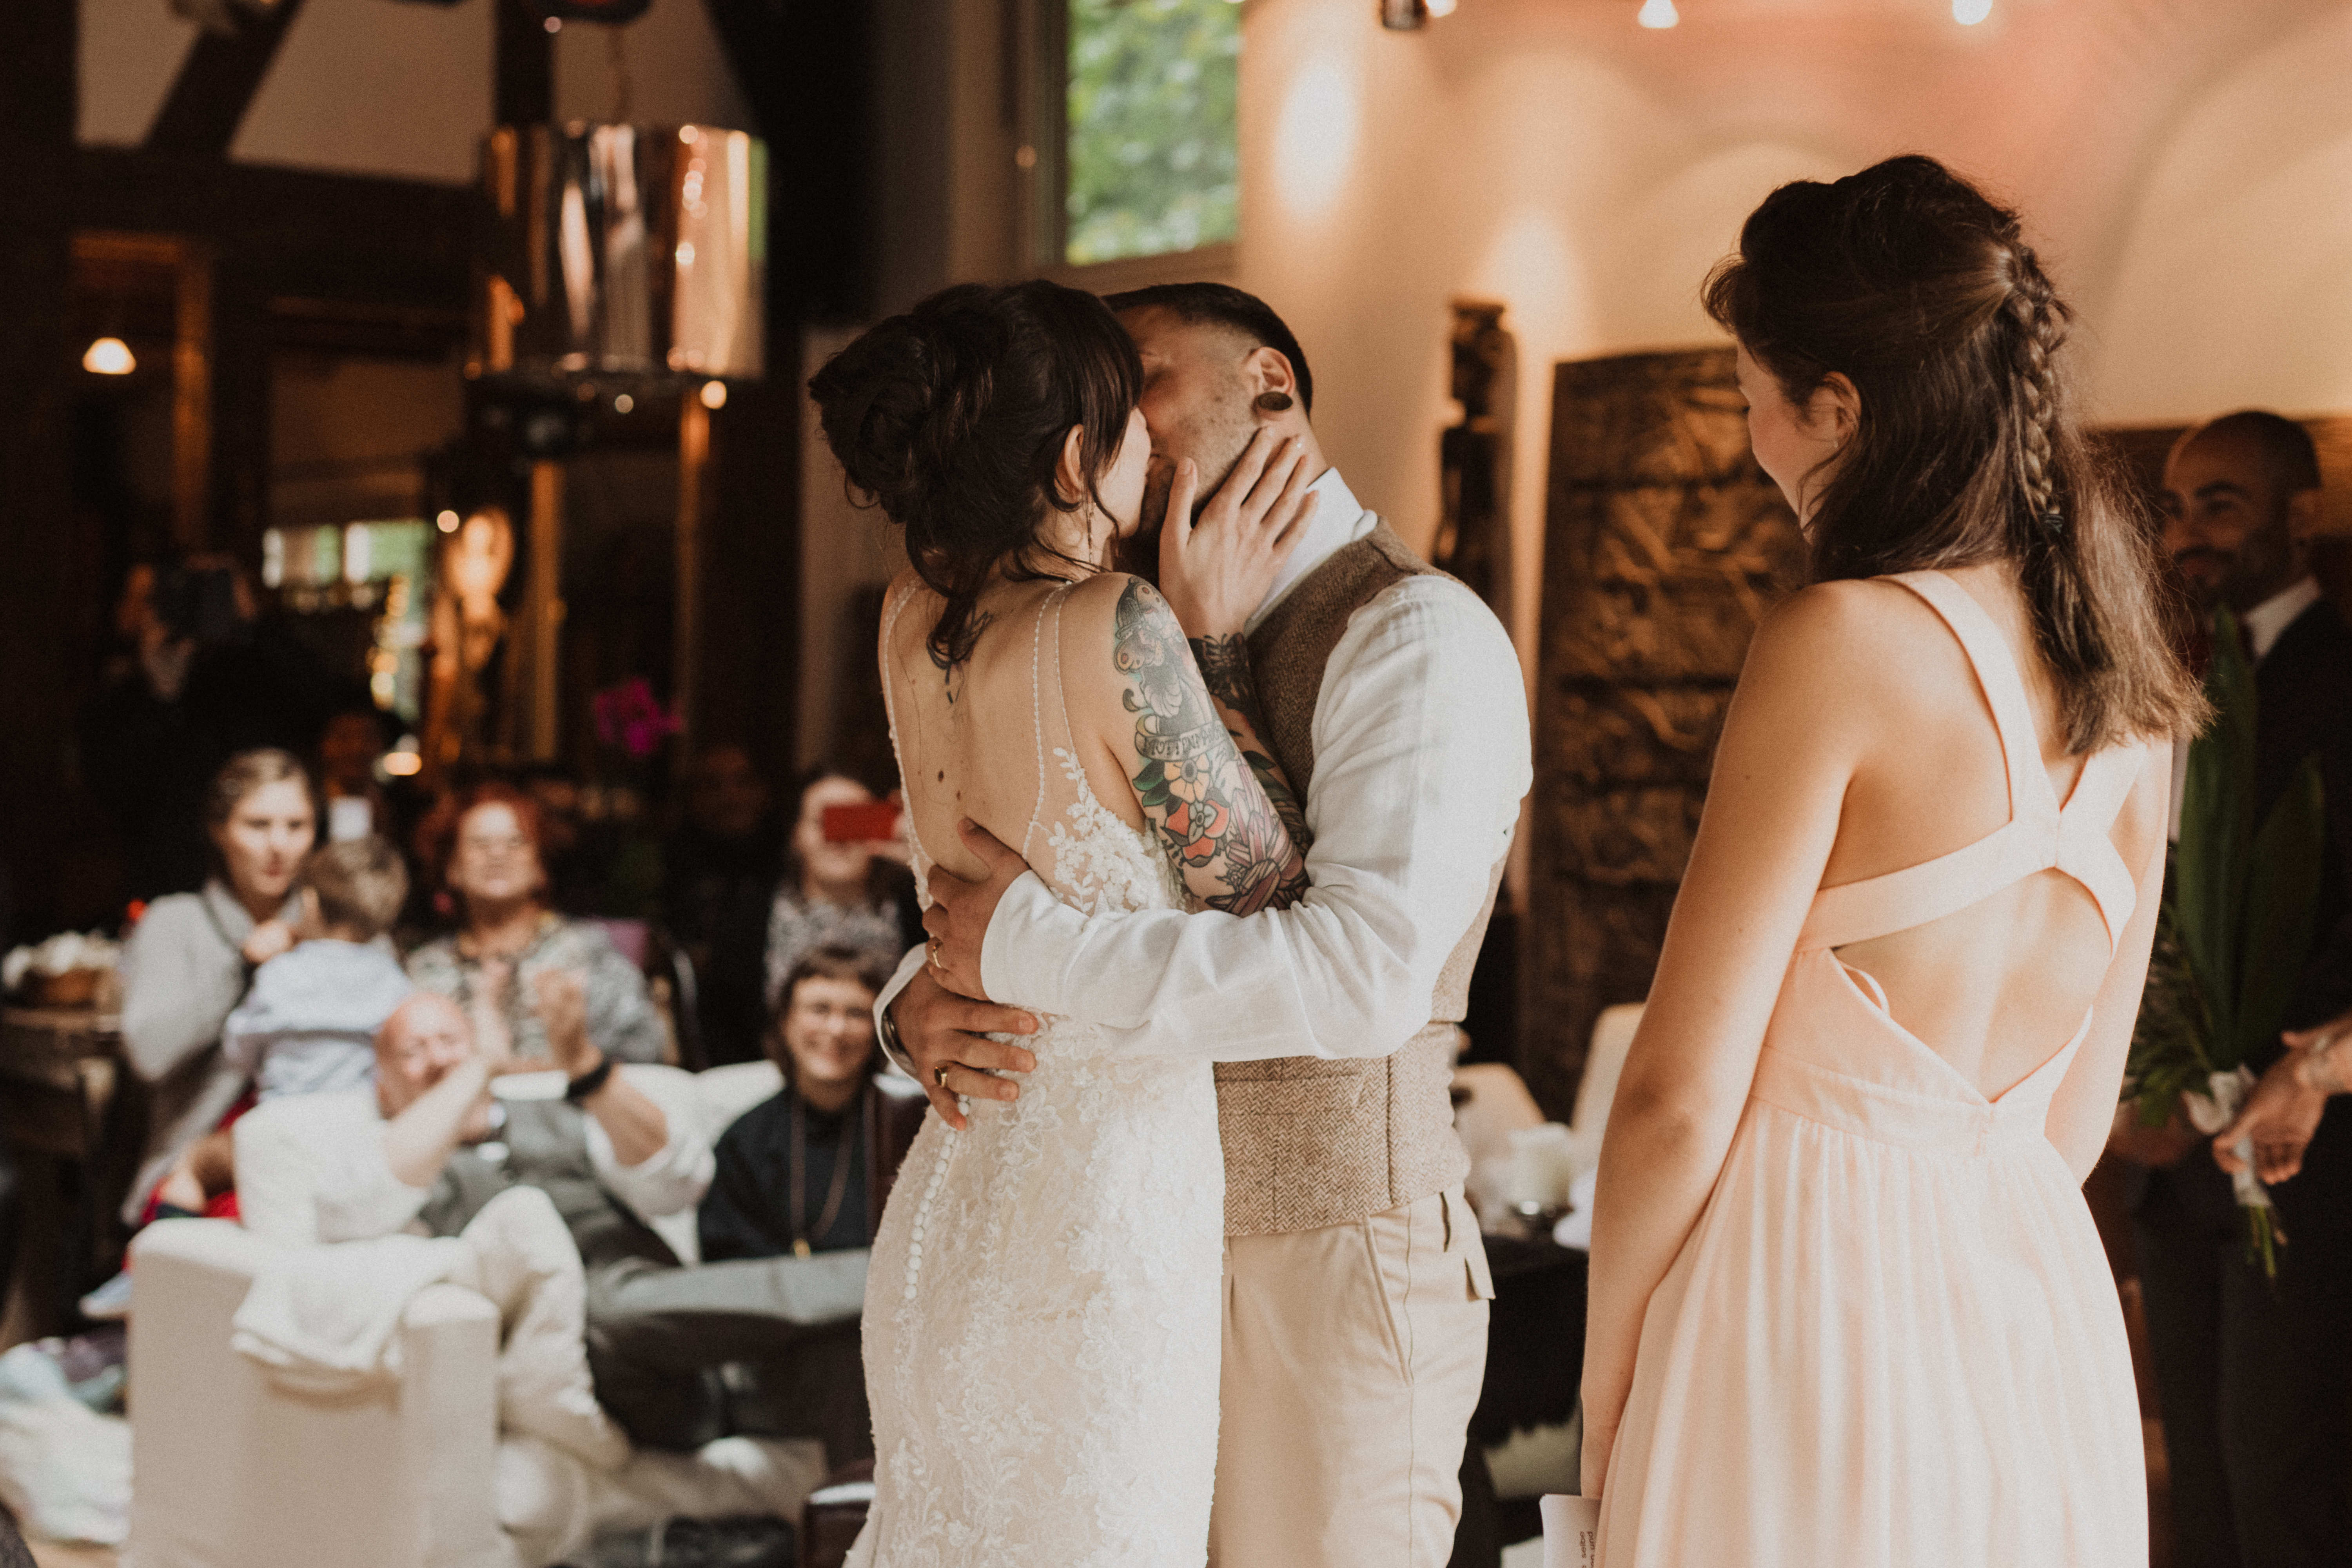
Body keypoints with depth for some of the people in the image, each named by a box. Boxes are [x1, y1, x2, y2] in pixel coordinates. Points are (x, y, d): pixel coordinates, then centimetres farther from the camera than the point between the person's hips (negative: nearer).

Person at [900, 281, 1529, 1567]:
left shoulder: (1416, 635, -12)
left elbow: (1367, 972, -27)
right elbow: (996, 900, 15)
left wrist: (1031, 946, -23)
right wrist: (924, 1000, -9)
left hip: (1334, 1276, -7)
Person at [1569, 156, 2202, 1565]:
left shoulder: (1844, 643, -15)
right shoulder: (2127, 671, 6)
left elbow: (1680, 1097, -14)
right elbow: (2077, 1109, 13)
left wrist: (1607, 1392, -3)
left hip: (1817, 1304, -7)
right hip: (2042, 1300, 7)